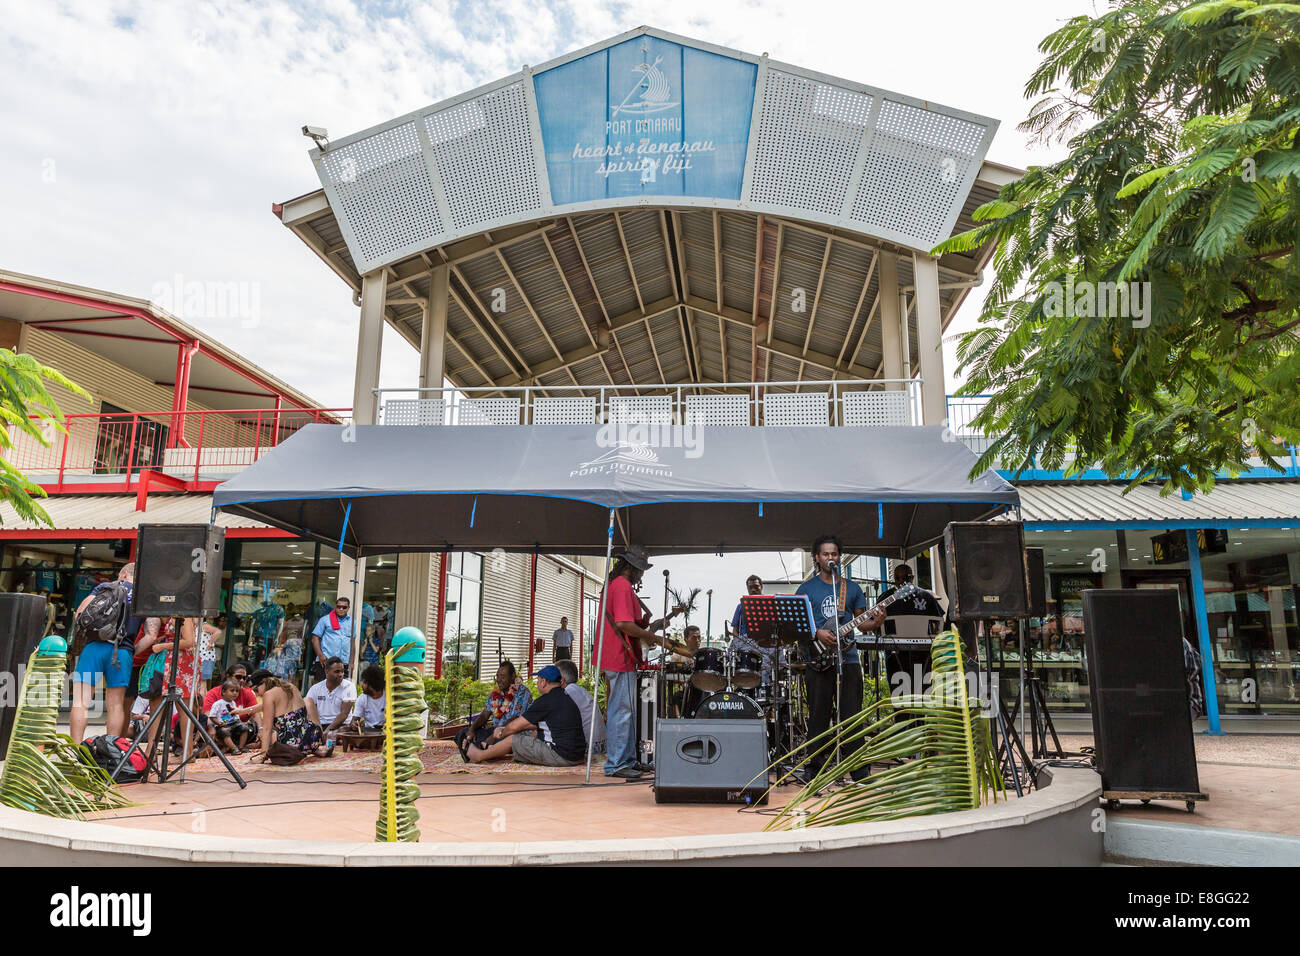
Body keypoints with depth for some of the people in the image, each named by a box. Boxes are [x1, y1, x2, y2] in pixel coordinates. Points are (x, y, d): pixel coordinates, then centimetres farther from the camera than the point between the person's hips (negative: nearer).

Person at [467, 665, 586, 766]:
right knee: (533, 733, 24)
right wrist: (505, 729, 28)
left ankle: (480, 755, 23)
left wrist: (501, 733, 16)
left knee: (513, 739, 2)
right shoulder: (566, 697, 14)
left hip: (561, 756, -9)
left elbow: (515, 726, -7)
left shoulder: (546, 701, -14)